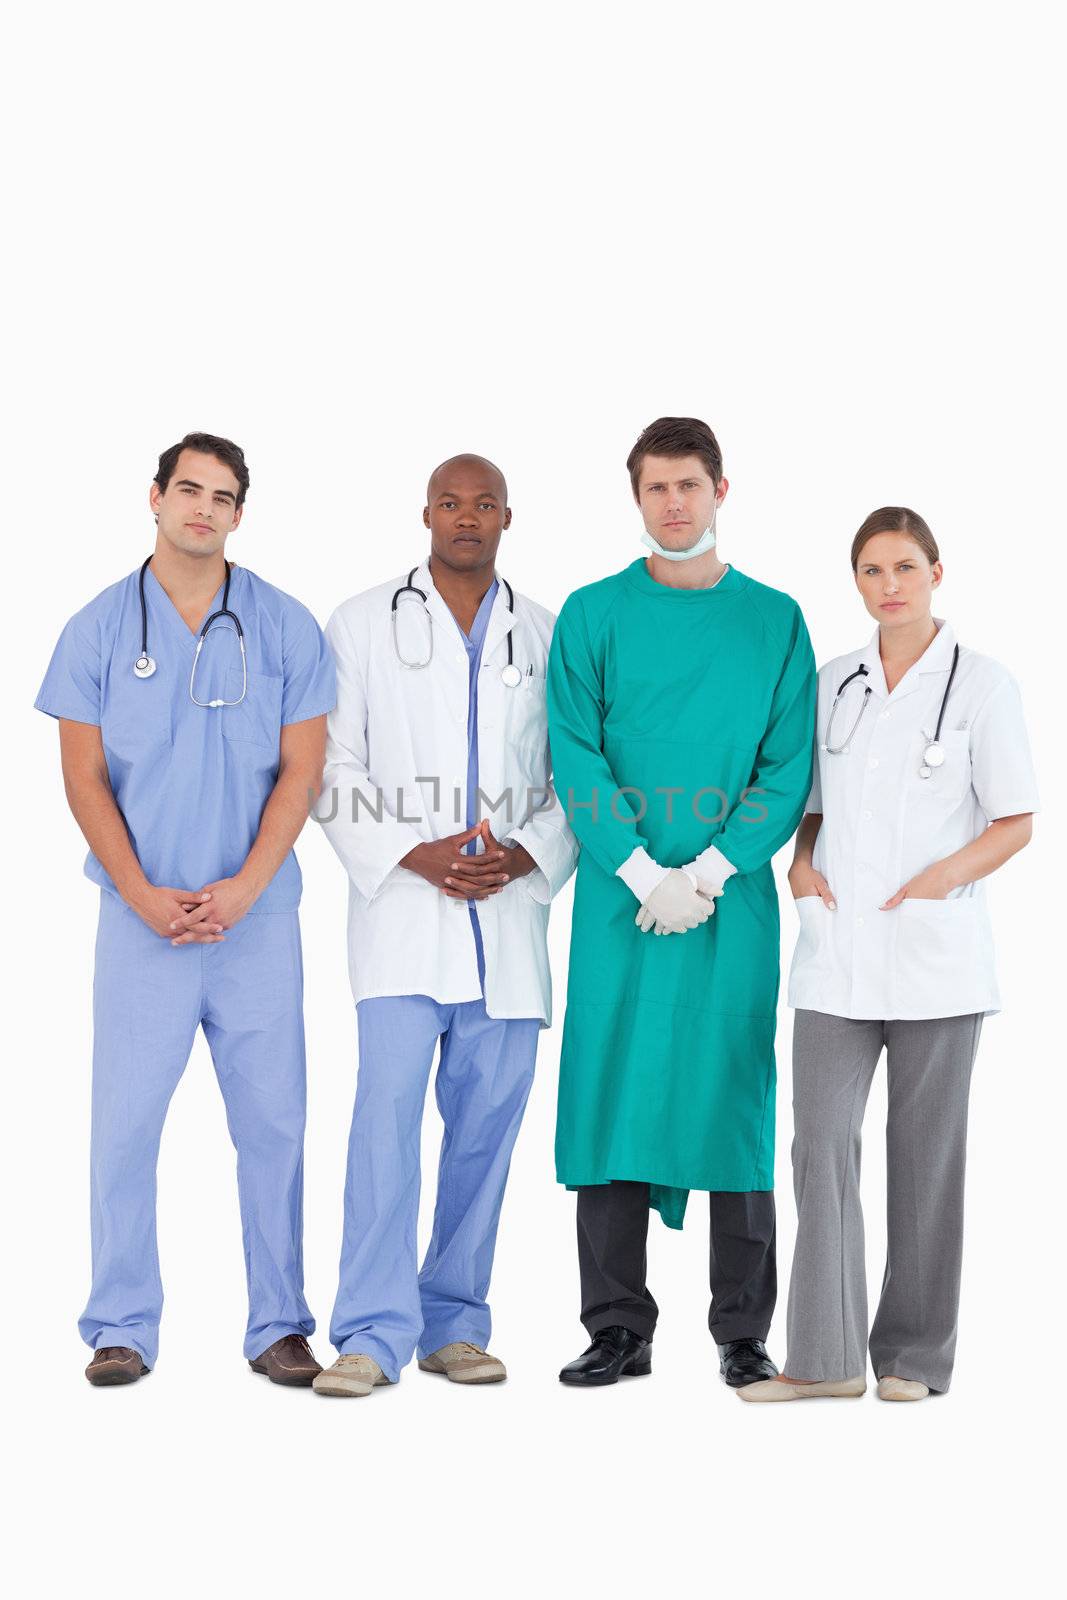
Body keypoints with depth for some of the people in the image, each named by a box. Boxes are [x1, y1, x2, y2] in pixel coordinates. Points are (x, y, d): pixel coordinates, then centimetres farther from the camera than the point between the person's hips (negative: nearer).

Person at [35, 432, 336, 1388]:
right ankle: (123, 1327, 9)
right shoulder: (100, 629, 4)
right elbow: (84, 777, 2)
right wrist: (143, 894, -9)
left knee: (272, 1120, 2)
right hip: (143, 917, 0)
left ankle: (279, 1324, 12)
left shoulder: (286, 628, 4)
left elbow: (301, 771, 1)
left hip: (257, 915, 1)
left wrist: (242, 889, -10)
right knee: (126, 1120, -1)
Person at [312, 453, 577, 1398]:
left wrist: (526, 856, -7)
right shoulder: (363, 625, 7)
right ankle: (374, 1333, -9)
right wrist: (412, 855, -11)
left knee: (487, 1122, 5)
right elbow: (333, 770, 2)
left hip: (509, 911, 2)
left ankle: (453, 1323, 16)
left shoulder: (548, 637, 12)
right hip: (403, 910, -2)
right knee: (388, 1110, -12)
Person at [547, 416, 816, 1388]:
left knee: (737, 1097, 4)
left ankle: (744, 1333, 14)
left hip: (735, 898, 0)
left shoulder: (775, 619, 6)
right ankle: (619, 1330, 11)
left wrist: (708, 871, -12)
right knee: (615, 1092, 2)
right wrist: (644, 874, -14)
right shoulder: (594, 616, 4)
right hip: (620, 898, 0)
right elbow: (576, 761, -3)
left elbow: (789, 769, 0)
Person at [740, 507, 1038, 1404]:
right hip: (838, 950, 3)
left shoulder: (982, 683, 0)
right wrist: (799, 862, -1)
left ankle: (915, 1355, 14)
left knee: (925, 1152, 3)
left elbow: (1016, 822, 0)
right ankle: (825, 1358, 2)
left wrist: (945, 876, -16)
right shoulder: (833, 685, 12)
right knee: (822, 1141, -3)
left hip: (935, 950, -3)